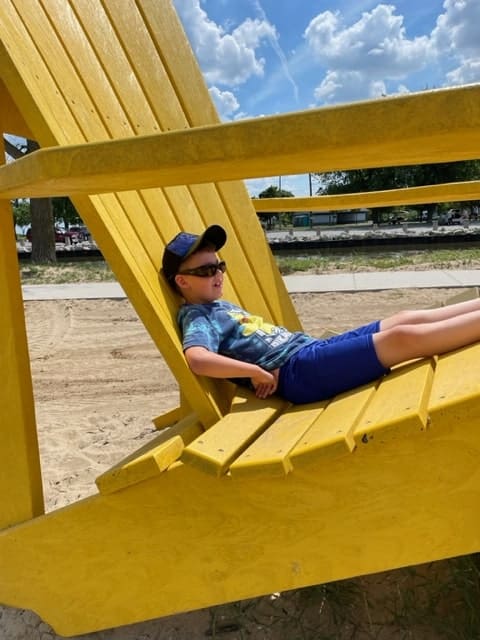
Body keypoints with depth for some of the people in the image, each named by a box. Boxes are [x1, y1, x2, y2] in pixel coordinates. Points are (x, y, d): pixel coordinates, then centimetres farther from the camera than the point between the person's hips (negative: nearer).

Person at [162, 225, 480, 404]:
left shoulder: (222, 307, 24)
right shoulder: (197, 316, -5)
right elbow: (196, 358, -26)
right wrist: (256, 372, -23)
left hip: (313, 350, 10)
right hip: (298, 371, -9)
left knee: (404, 319, 3)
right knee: (402, 338, -17)